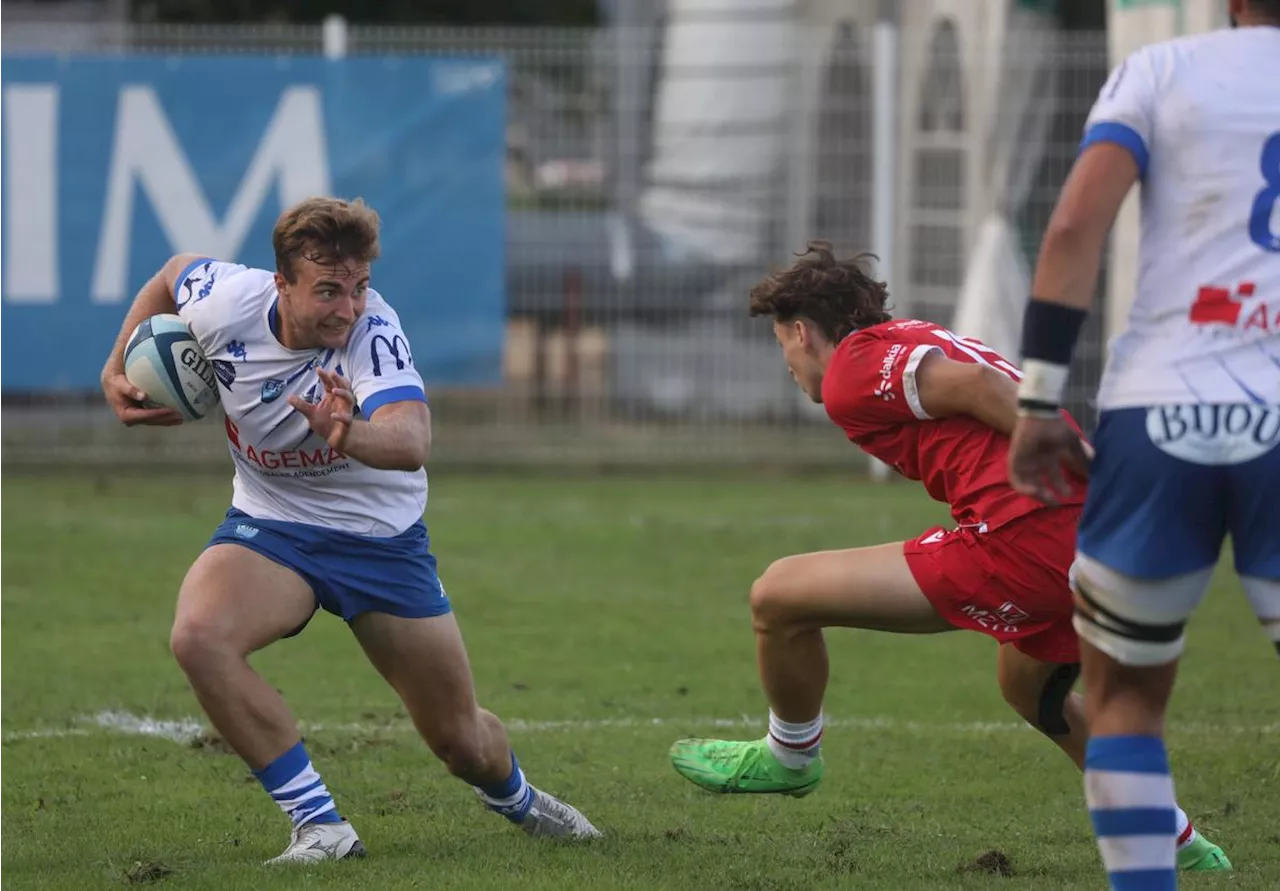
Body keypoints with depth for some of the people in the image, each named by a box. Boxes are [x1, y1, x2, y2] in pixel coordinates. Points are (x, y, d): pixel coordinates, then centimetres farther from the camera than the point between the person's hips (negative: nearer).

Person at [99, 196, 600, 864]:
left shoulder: (372, 331, -31)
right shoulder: (225, 302, -20)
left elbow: (412, 442, -49)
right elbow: (175, 272, 6)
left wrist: (351, 435, -70)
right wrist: (117, 369, 6)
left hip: (381, 536, -2)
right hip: (269, 526, 2)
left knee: (463, 742, 6)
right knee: (198, 637, -32)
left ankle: (517, 799, 46)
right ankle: (319, 825, -21)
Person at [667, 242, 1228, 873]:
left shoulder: (850, 370, 1)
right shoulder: (918, 342, 29)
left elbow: (975, 385, -13)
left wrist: (1100, 474, -15)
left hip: (1023, 541, -9)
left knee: (778, 597, 0)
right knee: (1030, 688, 40)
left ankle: (790, 757, 26)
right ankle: (1183, 847, 45)